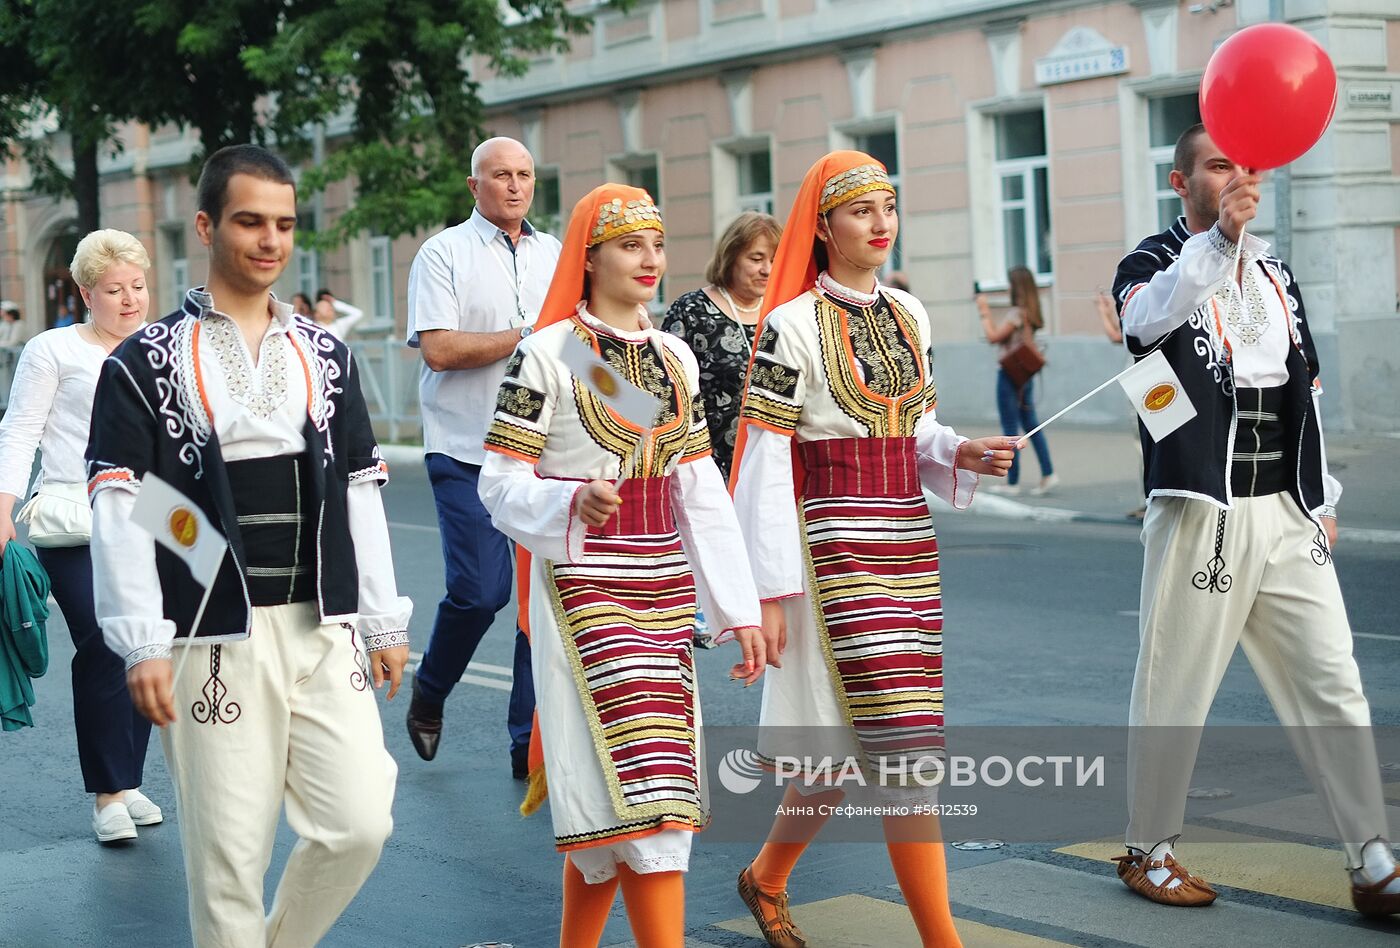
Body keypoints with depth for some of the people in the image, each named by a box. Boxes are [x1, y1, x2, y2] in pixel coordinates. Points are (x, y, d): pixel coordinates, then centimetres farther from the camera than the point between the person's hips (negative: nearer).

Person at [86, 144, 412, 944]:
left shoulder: (327, 357, 12)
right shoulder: (147, 362, -1)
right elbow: (120, 505, -6)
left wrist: (383, 622, 12)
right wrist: (143, 645, -12)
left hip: (325, 632, 4)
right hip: (215, 639, -3)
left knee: (360, 824, -1)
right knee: (229, 852, 0)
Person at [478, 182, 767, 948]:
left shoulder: (676, 358, 10)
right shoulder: (547, 354, -7)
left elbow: (702, 494, 12)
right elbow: (499, 485, -8)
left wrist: (739, 607, 8)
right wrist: (573, 501, -28)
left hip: (667, 594, 6)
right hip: (586, 589, -6)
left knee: (608, 800, 10)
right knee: (645, 788, -11)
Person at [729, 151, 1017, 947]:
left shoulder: (909, 314, 11)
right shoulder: (793, 324, -8)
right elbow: (765, 461, -9)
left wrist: (963, 456, -4)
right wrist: (770, 590, -12)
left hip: (910, 543, 7)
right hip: (836, 544, -6)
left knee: (850, 744, 11)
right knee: (905, 742, -10)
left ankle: (766, 879, 34)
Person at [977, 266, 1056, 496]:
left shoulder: (1017, 313, -16)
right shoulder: (1031, 313, 10)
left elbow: (993, 337, -18)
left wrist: (984, 312, -8)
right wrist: (987, 313, 13)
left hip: (1010, 374, -9)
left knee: (1010, 429, -1)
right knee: (1031, 424, 12)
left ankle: (1013, 482, 5)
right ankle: (1048, 474, 5)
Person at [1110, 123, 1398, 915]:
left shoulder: (1276, 273, 17)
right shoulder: (1157, 265, -1)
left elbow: (1308, 392, 20)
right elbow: (1149, 321, -27)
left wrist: (1324, 500, 16)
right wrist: (1220, 238, -40)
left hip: (1285, 514, 6)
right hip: (1202, 515, -5)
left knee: (1333, 685, 3)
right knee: (1174, 691, 2)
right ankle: (1149, 851, 18)